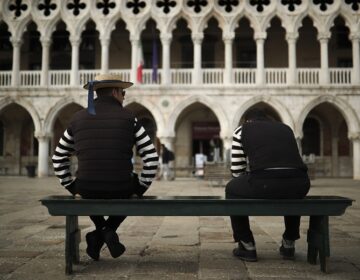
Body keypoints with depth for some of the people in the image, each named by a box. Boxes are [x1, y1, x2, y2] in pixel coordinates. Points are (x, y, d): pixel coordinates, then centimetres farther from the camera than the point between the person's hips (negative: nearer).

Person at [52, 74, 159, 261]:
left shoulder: (78, 118, 6)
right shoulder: (128, 118, -2)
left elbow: (58, 158, 12)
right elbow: (151, 157, -5)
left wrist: (72, 187, 19)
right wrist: (140, 188, 6)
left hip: (86, 190, 3)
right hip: (119, 190, -2)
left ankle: (100, 233, 28)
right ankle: (108, 231, 14)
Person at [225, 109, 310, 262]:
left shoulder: (241, 130, 21)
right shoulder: (286, 128, 31)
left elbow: (236, 171, 19)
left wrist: (254, 184, 40)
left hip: (264, 183, -4)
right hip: (300, 184, 4)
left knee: (232, 190, 28)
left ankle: (247, 246, 25)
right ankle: (289, 244, 41)